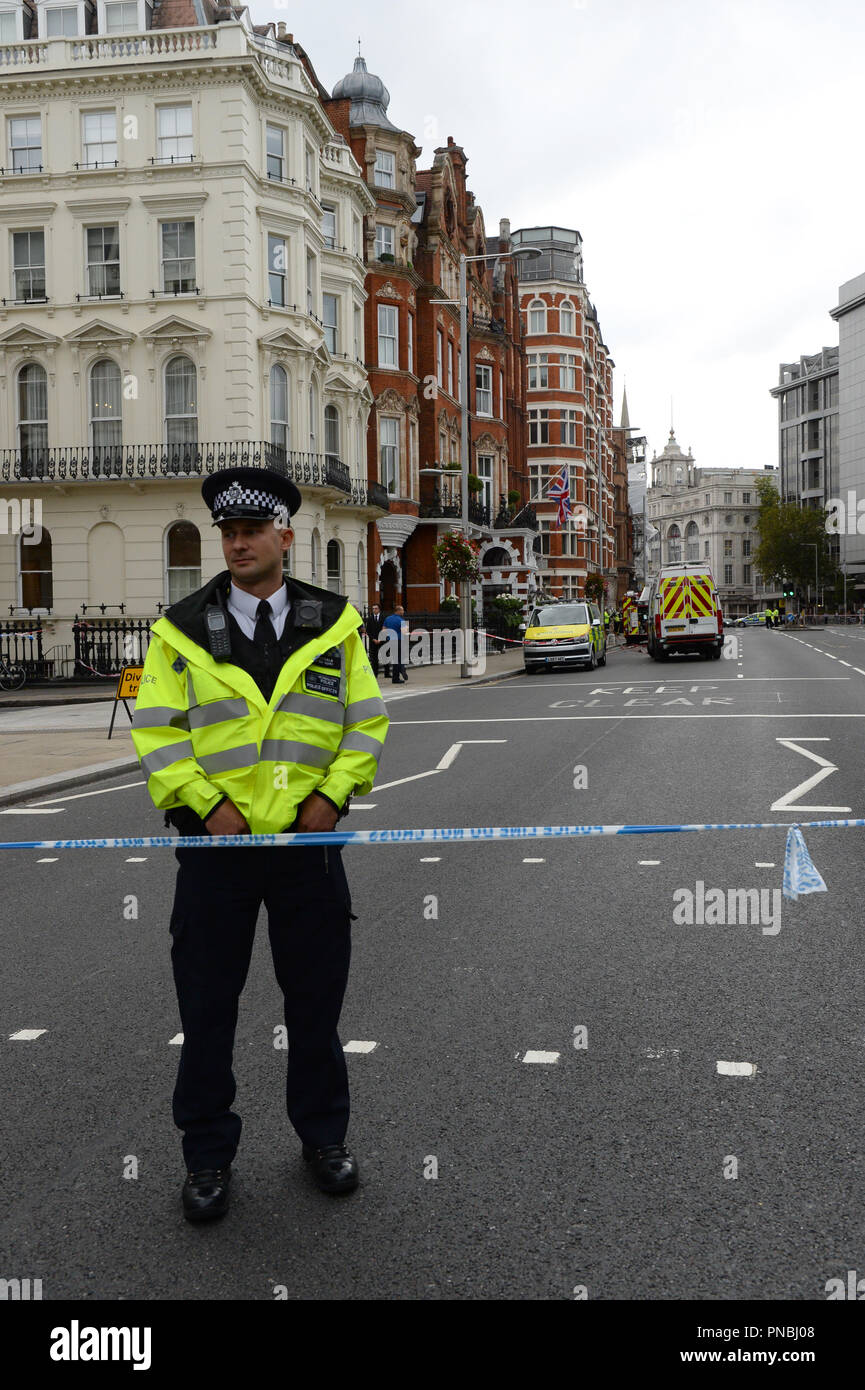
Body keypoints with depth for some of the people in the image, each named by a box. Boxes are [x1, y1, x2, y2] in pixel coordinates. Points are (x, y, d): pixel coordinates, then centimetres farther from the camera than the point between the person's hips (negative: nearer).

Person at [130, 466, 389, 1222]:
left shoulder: (334, 622, 3)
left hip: (309, 834, 1)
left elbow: (367, 718, 6)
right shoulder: (183, 628, -1)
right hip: (217, 837, -1)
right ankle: (208, 1154, 24)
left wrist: (333, 792, -7)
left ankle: (323, 1135, 32)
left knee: (316, 996, 13)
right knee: (207, 1003, 7)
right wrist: (206, 804, -13)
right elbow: (156, 728, -2)